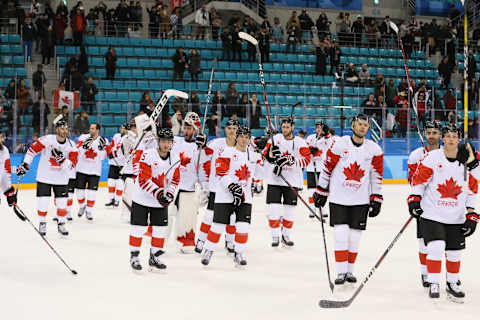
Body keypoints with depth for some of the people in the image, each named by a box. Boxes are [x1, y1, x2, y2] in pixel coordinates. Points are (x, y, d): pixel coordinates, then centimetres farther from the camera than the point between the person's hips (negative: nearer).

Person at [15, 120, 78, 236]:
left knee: (62, 203, 3)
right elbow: (32, 149, -8)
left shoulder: (70, 146, -7)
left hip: (61, 179, 2)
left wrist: (62, 160, -32)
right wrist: (25, 164, -11)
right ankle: (42, 224, 18)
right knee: (43, 202, -1)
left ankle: (61, 224, 21)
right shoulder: (47, 139, -13)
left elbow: (72, 164, -15)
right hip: (44, 177, -2)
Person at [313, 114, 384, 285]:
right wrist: (321, 191, 4)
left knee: (354, 238, 6)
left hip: (361, 201, 2)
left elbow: (377, 175, 6)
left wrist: (376, 199, 3)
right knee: (341, 235, -8)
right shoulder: (339, 144, -8)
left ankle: (349, 270, 20)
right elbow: (327, 167, 1)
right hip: (338, 198, -2)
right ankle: (341, 272, -1)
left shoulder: (374, 150, -1)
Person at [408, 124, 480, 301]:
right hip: (432, 214, -3)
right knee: (436, 247, -15)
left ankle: (452, 283, 32)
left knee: (455, 251, 11)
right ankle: (433, 284, 0)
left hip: (456, 218, 4)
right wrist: (414, 199, -10)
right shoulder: (432, 157, -9)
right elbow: (418, 179, -1)